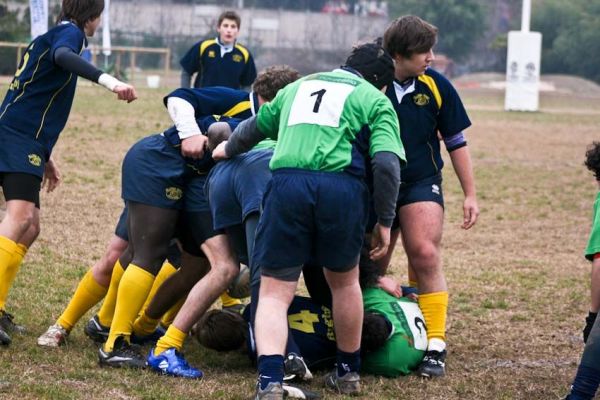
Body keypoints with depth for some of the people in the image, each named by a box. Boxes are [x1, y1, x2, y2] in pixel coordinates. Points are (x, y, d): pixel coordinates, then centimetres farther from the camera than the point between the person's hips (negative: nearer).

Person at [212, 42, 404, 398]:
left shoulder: (300, 85, 29)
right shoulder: (376, 101, 16)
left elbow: (256, 127, 43)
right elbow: (386, 164, 0)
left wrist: (228, 149, 63)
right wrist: (385, 222, 7)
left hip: (287, 182, 2)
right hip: (343, 186, -2)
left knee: (275, 292, 4)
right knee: (344, 281, 22)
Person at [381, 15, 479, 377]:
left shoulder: (436, 86, -6)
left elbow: (456, 142, 4)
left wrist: (470, 195, 4)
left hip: (422, 184, 0)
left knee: (425, 256, -16)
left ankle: (435, 346, -13)